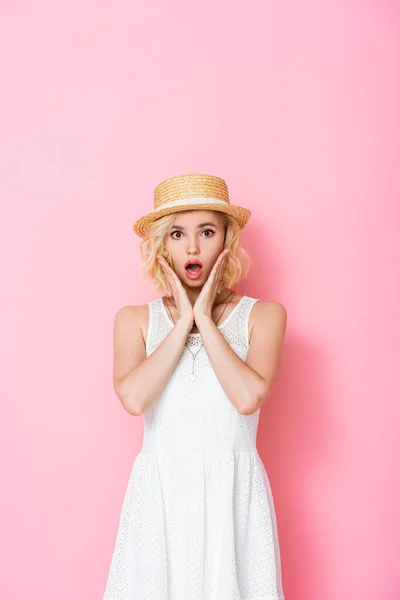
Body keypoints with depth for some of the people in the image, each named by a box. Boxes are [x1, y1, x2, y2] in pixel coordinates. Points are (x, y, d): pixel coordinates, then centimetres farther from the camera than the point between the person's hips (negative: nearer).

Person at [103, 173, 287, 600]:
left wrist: (205, 317, -11)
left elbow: (249, 397, -17)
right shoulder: (135, 319, 3)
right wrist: (183, 321, -10)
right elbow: (134, 398, -15)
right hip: (160, 493, 1)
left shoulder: (263, 315, -1)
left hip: (233, 495, 0)